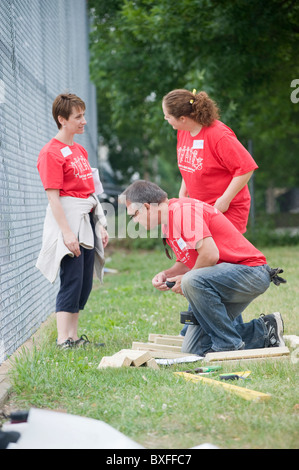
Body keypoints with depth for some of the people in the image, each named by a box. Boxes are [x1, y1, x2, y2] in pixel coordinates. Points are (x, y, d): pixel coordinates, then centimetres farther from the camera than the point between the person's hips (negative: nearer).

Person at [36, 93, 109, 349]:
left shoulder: (80, 150, 16)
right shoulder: (51, 152, -10)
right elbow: (53, 197, -15)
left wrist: (100, 226, 16)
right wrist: (67, 232, -21)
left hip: (88, 221, 8)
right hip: (68, 220, -8)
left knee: (85, 284, 9)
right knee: (72, 281, -10)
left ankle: (74, 337, 15)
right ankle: (63, 341, -8)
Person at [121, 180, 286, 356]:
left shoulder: (181, 210, -18)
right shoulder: (168, 225, 13)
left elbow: (210, 255, -27)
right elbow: (186, 262, 23)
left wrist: (185, 278, -11)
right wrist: (166, 275, 3)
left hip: (249, 270, -10)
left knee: (192, 282, -36)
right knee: (193, 349, 3)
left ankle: (228, 344, -20)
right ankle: (262, 332, 11)